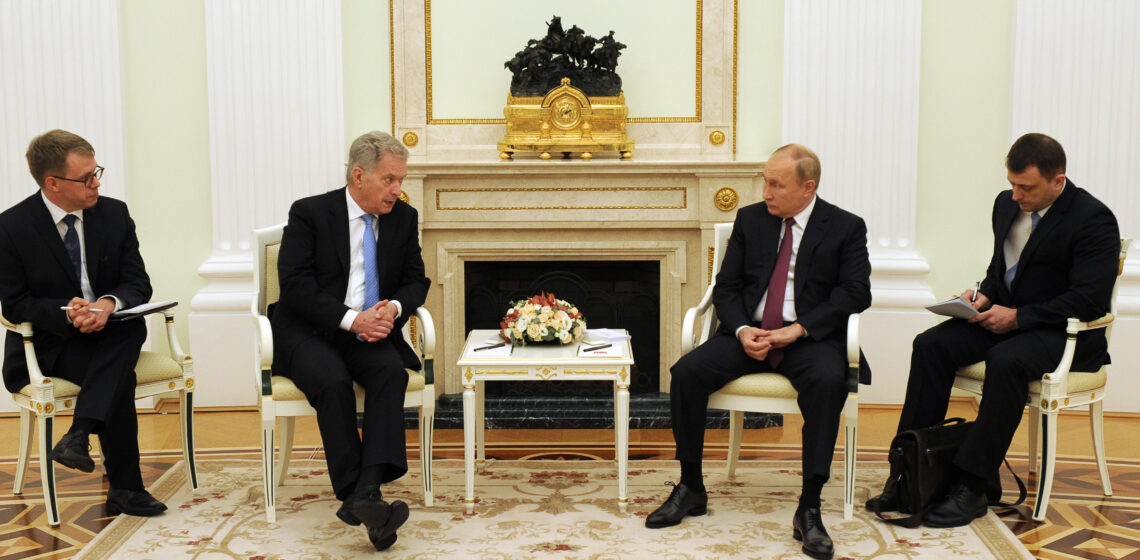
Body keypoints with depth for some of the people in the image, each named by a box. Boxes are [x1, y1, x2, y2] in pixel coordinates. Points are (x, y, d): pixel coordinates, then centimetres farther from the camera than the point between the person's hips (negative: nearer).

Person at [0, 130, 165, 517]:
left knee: (133, 326, -33)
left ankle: (78, 436, -39)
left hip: (111, 333, 4)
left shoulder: (114, 213, 1)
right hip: (47, 342, -3)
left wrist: (108, 304, -25)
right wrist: (66, 312, -28)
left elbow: (138, 284, 0)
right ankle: (124, 489, -25)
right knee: (120, 376, -31)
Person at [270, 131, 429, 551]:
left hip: (371, 331, 3)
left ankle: (366, 491, -39)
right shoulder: (309, 213, -4)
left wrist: (394, 308, -13)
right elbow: (295, 284, -12)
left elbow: (416, 280, 12)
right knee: (334, 382, -33)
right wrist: (351, 319, -23)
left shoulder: (404, 218, 9)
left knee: (392, 372, -30)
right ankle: (358, 496, -31)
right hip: (308, 332, -3)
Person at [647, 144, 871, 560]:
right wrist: (742, 330, -12)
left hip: (810, 338, -3)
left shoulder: (846, 228, 3)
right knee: (687, 371, -22)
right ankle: (690, 488, -5)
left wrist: (800, 329, -17)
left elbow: (856, 293, -5)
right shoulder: (749, 219, 11)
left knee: (828, 380, -36)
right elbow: (726, 287, 9)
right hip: (749, 334, 3)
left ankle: (809, 509, -28)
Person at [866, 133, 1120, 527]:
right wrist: (984, 295, 1)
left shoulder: (1094, 220, -13)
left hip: (1065, 332, -7)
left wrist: (1018, 317, -21)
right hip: (1004, 316, 7)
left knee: (1006, 360, -37)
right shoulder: (1007, 204, 9)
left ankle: (971, 486, -29)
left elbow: (1090, 300, -20)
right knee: (931, 344, -18)